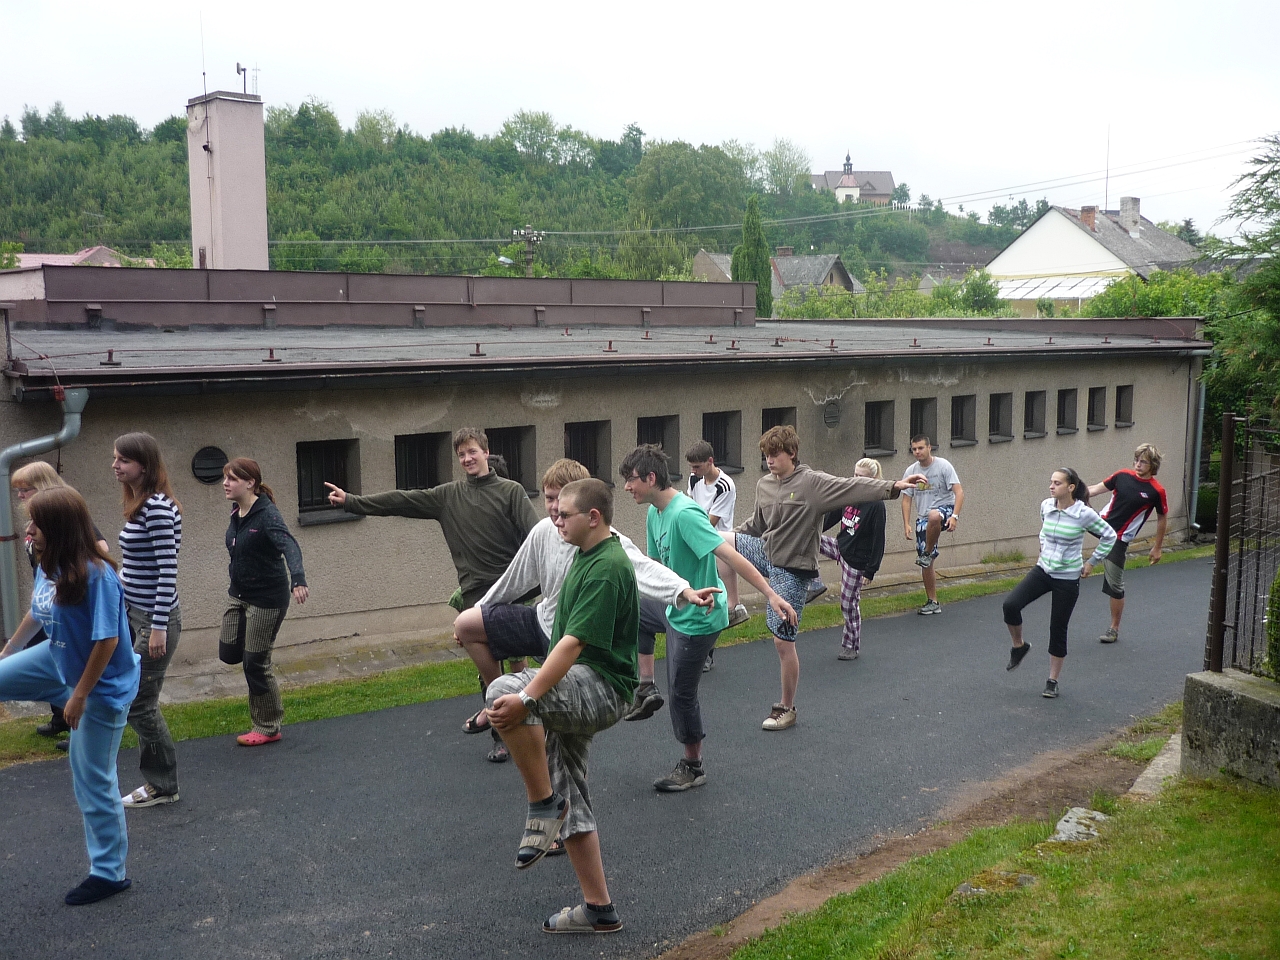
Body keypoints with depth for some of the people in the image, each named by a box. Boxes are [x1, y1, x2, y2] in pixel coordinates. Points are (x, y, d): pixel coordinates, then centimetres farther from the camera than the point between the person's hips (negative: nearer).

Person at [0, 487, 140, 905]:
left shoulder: (95, 575, -32)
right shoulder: (48, 567, -7)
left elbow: (107, 639, -29)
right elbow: (36, 614, 11)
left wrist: (79, 695, -22)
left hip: (100, 685, -8)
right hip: (58, 662, 8)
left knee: (93, 782, 4)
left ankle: (108, 873, 20)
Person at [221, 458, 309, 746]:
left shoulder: (266, 515, -23)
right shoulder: (237, 514, 2)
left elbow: (289, 545, -38)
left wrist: (298, 579, -54)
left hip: (267, 597, -7)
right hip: (239, 594, 7)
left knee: (256, 663, 0)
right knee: (229, 652, 7)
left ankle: (268, 729, 16)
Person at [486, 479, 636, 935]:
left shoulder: (607, 569, -18)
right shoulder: (586, 556, 13)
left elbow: (573, 643, -28)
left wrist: (527, 697, -35)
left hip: (603, 689, -10)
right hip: (576, 694, 10)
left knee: (503, 692, -33)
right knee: (569, 802, 13)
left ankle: (544, 806, -16)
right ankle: (599, 910, 22)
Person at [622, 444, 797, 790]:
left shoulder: (684, 514, -27)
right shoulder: (654, 514, 3)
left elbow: (729, 555, -32)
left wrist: (771, 594, -35)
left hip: (697, 618, -9)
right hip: (674, 607, 9)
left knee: (681, 692, 2)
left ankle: (692, 767, 22)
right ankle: (645, 686, 24)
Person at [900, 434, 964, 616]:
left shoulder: (943, 466, -8)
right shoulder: (911, 471, 5)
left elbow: (959, 492, -14)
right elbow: (906, 499, 8)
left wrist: (954, 516, -28)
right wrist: (907, 524, -4)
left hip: (944, 509, -5)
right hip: (922, 518, 5)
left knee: (934, 516, -43)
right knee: (926, 565, 4)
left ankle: (927, 553, -19)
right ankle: (932, 602, 17)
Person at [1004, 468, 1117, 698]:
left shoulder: (1084, 514, -16)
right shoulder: (1046, 506, -3)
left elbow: (1109, 536, -3)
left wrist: (1092, 562, -1)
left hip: (1068, 578, -4)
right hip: (1043, 570, 4)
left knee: (1058, 629, 4)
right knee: (1010, 604, -18)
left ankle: (1053, 681, 20)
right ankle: (1019, 646, 10)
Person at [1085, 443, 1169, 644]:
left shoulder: (1157, 491, -11)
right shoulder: (1122, 475, -2)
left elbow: (1162, 518, 1)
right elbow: (1097, 489, 7)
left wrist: (1157, 547, 5)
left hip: (1119, 539, -4)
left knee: (1115, 586, 2)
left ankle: (1114, 629, 15)